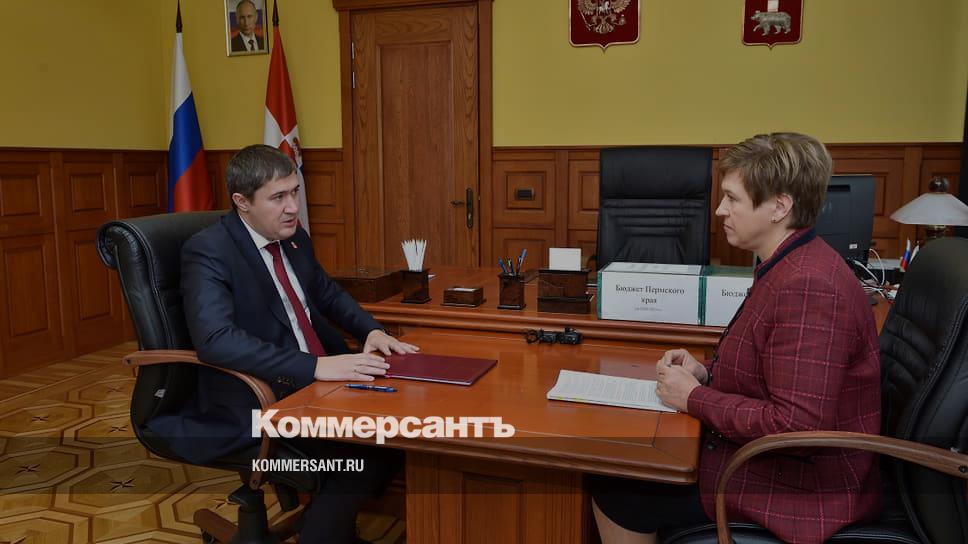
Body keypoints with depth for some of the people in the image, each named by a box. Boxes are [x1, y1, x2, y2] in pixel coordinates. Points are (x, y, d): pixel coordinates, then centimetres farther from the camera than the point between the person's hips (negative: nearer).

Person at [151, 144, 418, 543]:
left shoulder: (295, 240, 9)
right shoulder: (208, 251, -14)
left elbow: (328, 294, 23)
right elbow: (216, 339, -29)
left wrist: (371, 331, 3)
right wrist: (316, 366, -36)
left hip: (320, 380, 8)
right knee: (369, 452, -26)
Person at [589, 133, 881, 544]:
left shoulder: (807, 287, -27)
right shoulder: (788, 267, 6)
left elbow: (798, 426, -30)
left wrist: (694, 398, -19)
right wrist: (706, 371, 1)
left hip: (800, 493, -9)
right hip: (770, 460, 9)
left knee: (614, 492, -8)